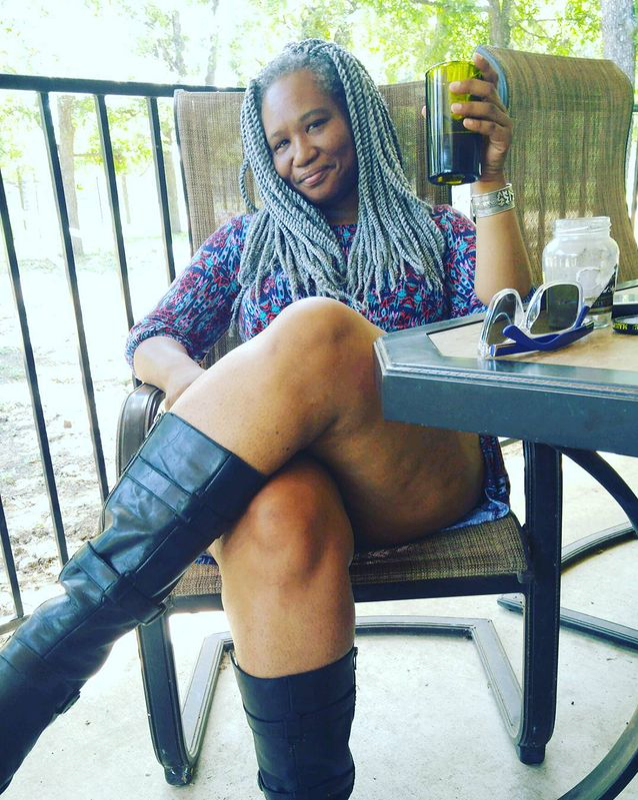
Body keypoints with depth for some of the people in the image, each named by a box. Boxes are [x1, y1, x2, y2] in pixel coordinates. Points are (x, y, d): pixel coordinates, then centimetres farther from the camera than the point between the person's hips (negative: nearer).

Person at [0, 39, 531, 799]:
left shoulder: (436, 232, 24)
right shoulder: (247, 240, 26)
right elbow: (149, 339, 14)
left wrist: (491, 185, -2)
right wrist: (200, 388, -10)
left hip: (423, 476, 0)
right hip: (271, 469, 1)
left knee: (317, 330, -33)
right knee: (277, 517, -38)